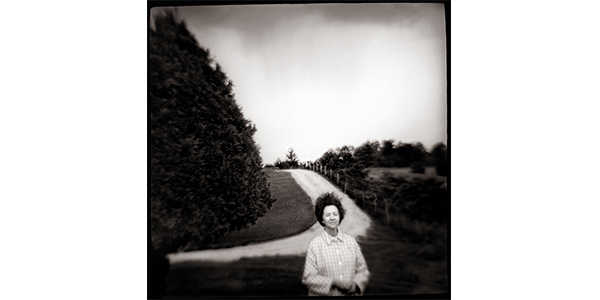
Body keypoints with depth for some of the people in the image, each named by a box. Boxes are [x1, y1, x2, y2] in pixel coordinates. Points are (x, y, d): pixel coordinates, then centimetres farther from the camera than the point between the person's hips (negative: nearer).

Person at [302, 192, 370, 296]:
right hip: (323, 294, -2)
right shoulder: (315, 244, -11)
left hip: (350, 293, 3)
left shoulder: (351, 241, -1)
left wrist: (354, 285, -12)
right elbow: (308, 278, -11)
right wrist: (333, 282, -19)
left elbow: (363, 271, 5)